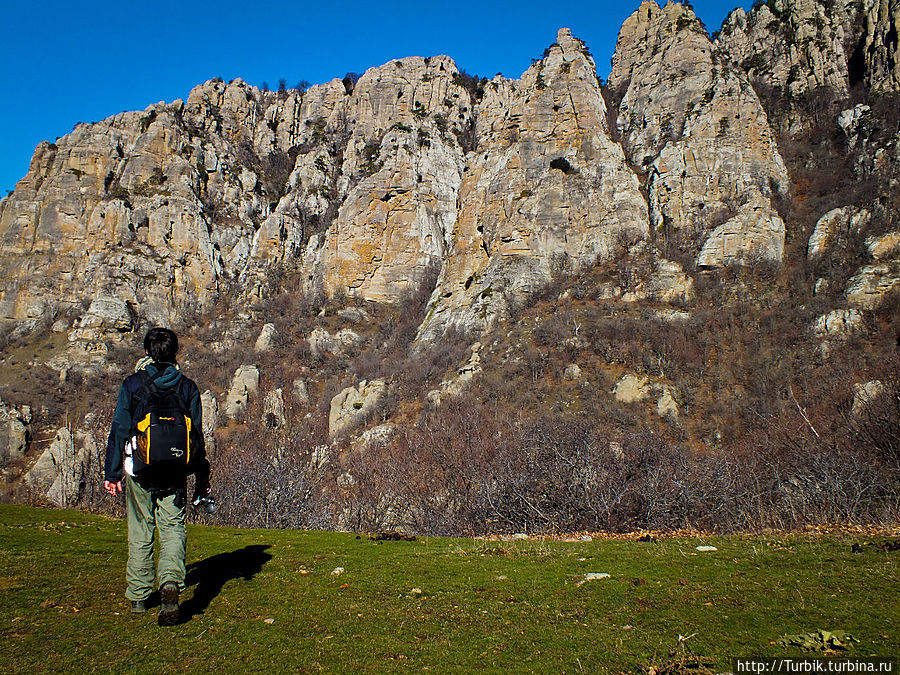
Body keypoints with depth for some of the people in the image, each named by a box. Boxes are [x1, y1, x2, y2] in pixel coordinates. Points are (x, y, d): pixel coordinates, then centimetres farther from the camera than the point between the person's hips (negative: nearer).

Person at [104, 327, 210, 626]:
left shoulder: (132, 384, -1)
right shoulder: (187, 387, 3)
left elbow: (119, 429, -2)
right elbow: (197, 435, 4)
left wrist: (112, 472, 5)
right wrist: (202, 477, 11)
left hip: (139, 469, 0)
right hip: (175, 473, 0)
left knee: (140, 532, 12)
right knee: (173, 528, 3)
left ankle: (138, 596, 22)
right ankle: (171, 581, -23)